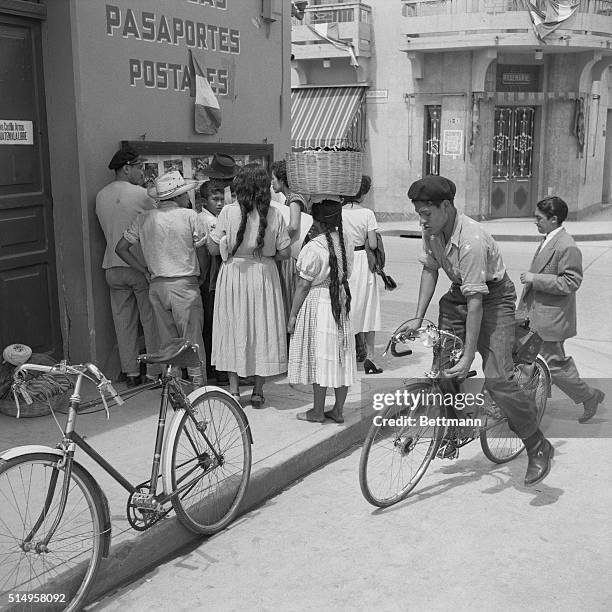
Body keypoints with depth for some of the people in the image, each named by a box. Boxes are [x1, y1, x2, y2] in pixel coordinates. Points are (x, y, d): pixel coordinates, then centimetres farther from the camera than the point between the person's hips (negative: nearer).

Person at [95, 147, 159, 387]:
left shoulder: (101, 196, 7)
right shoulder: (141, 194, -11)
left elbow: (107, 230, 14)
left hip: (113, 266, 5)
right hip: (142, 265, -5)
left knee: (123, 322, 10)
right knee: (151, 321, 5)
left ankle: (131, 373, 16)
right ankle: (155, 372, 10)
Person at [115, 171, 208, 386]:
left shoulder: (144, 219, 6)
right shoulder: (190, 216, -5)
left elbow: (121, 248, 8)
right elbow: (202, 253, -2)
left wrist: (145, 270, 11)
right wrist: (200, 275, 14)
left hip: (156, 285, 5)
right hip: (185, 284, -5)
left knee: (167, 341, 13)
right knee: (192, 339, 1)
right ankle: (198, 383, 4)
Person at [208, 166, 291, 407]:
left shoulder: (228, 212, -10)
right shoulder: (274, 215, -6)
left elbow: (213, 249, -6)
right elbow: (284, 253, -3)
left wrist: (211, 232, 14)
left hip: (233, 273, -1)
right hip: (264, 276, 1)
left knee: (233, 328, 11)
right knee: (262, 328, 10)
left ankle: (234, 389, 15)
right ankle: (258, 391, 15)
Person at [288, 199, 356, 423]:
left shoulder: (314, 247, -17)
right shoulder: (345, 244, 4)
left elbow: (304, 285, -14)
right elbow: (345, 276, 9)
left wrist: (293, 315, -8)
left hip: (317, 302, -7)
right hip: (341, 302, 7)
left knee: (319, 357, 1)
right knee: (339, 357, 10)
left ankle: (317, 412, 11)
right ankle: (338, 410, 18)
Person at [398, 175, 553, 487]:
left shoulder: (471, 241, -33)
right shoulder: (431, 231, -9)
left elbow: (476, 301, -34)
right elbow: (430, 270, 4)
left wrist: (468, 357, -33)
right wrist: (418, 318, -5)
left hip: (494, 298, -8)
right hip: (459, 294, 8)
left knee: (497, 379, -17)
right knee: (441, 366, 3)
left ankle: (538, 448, -1)